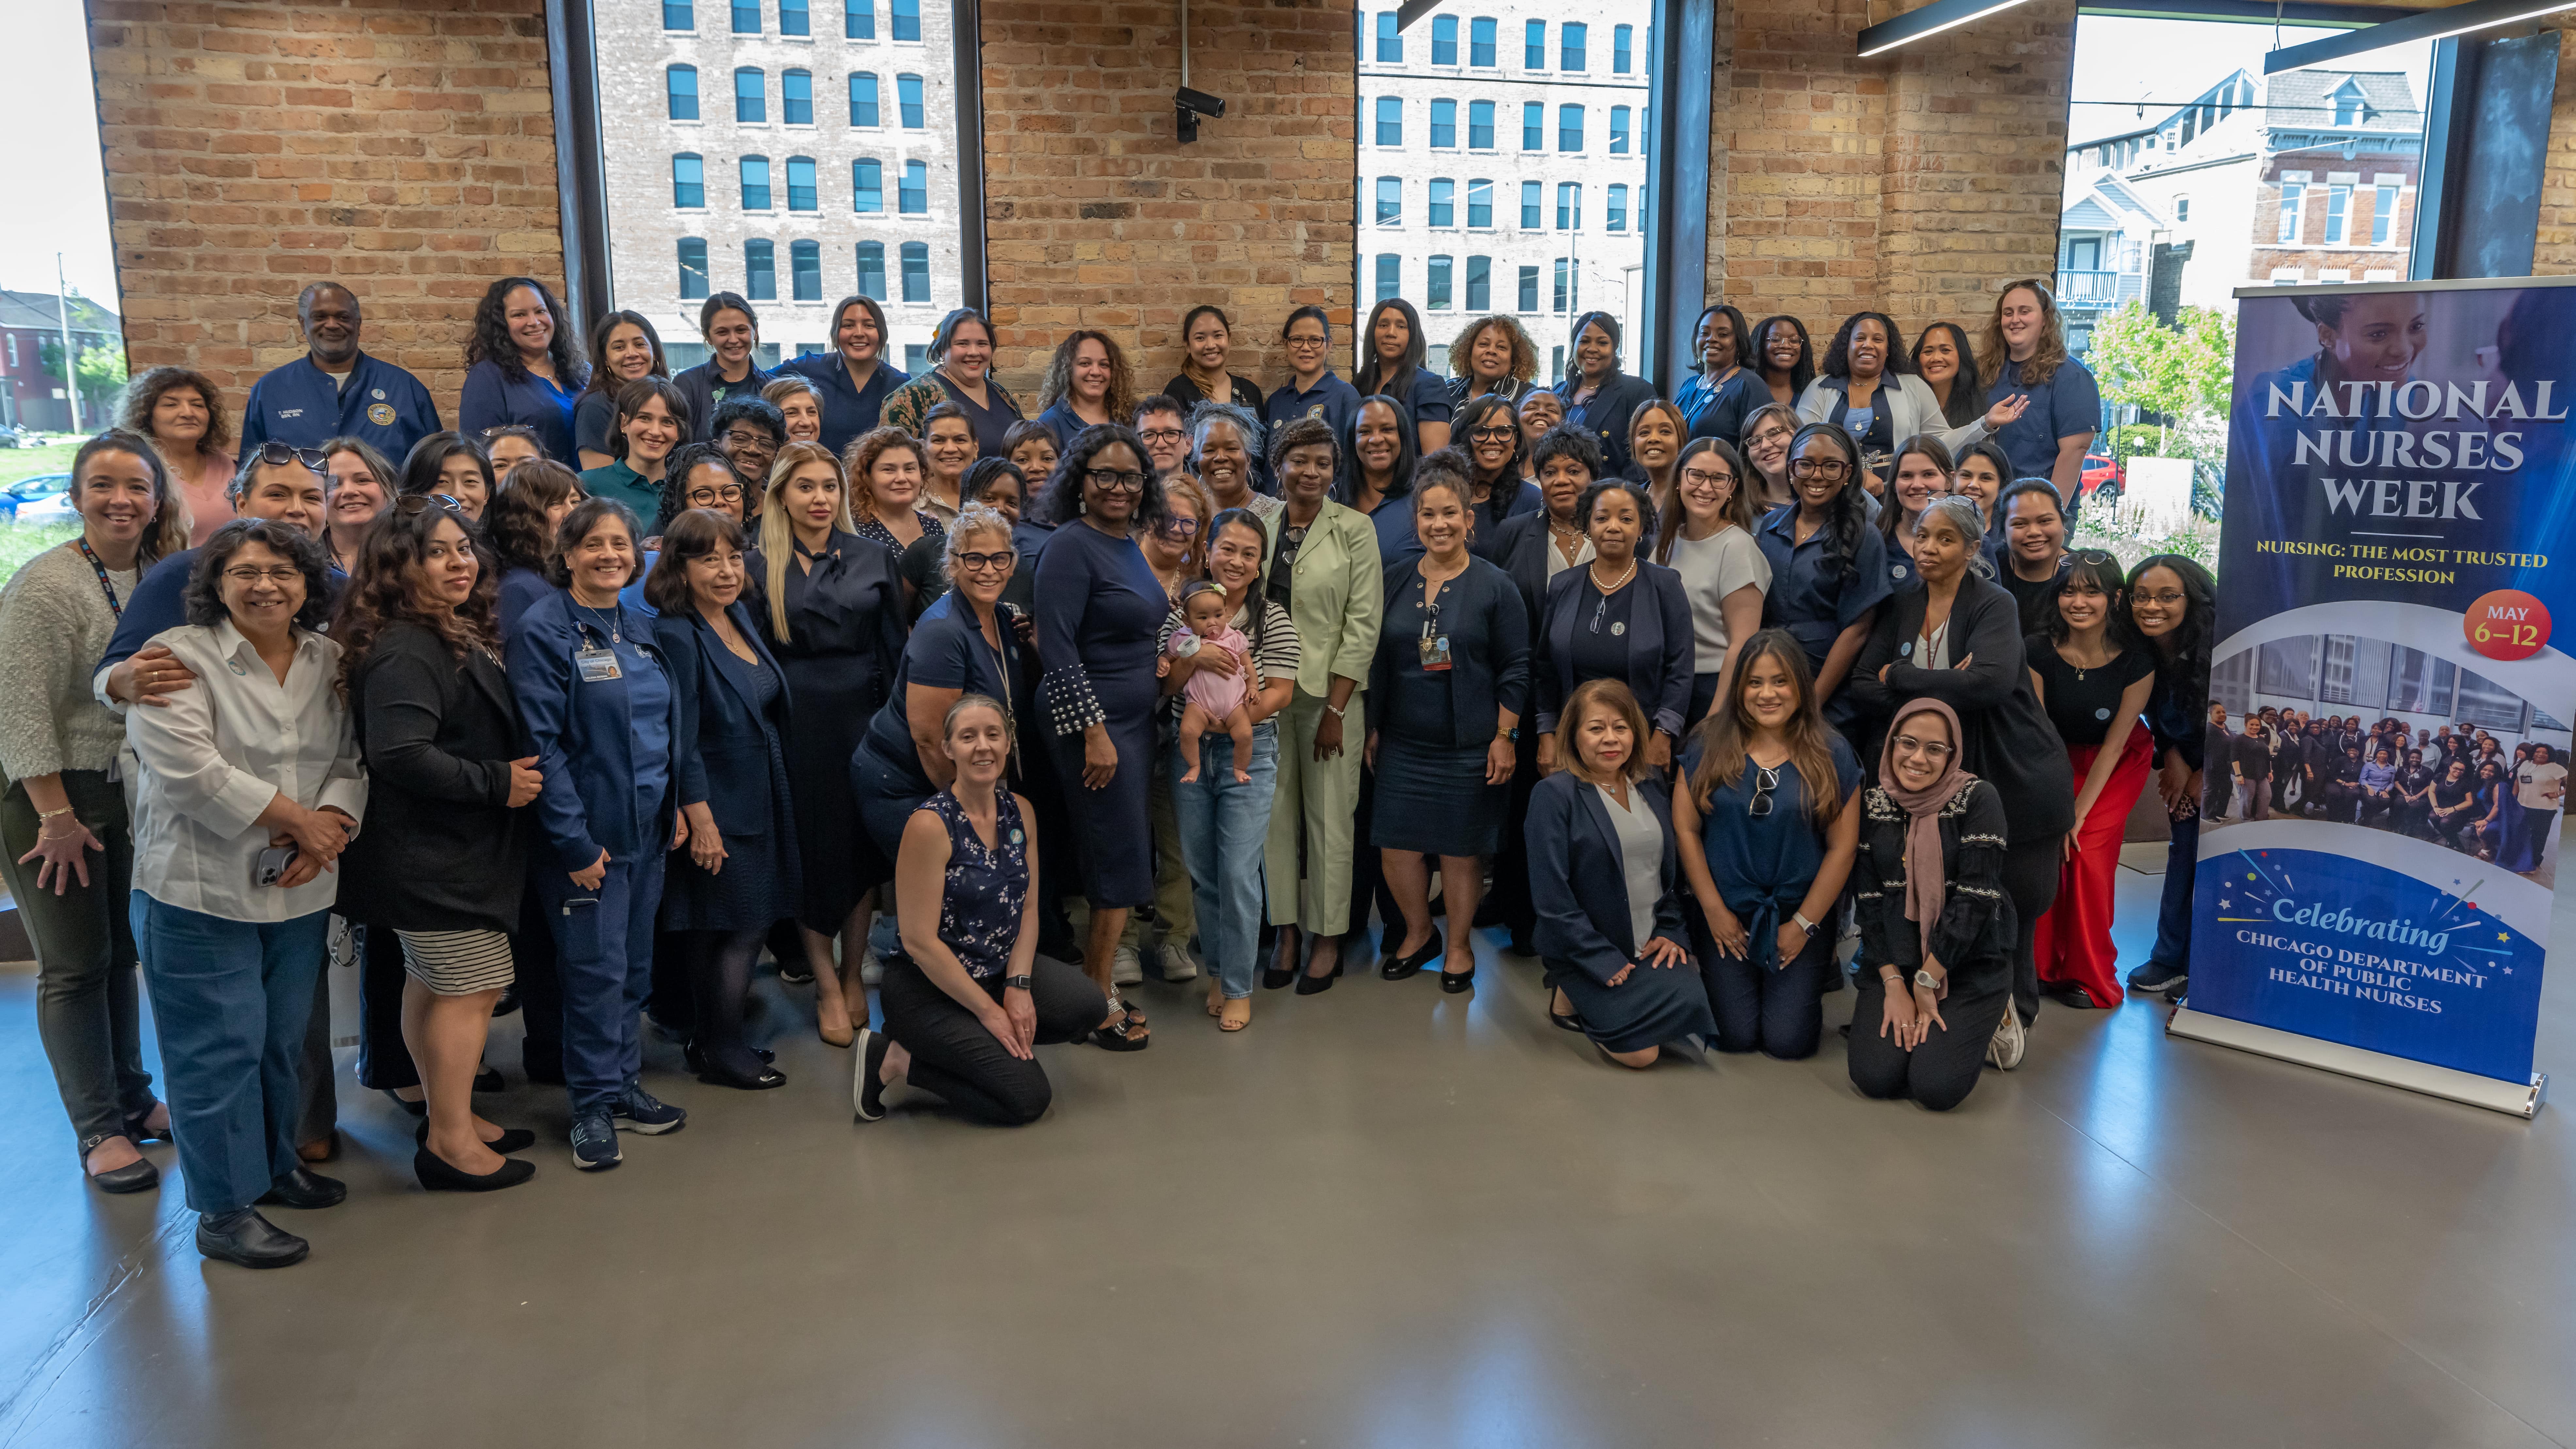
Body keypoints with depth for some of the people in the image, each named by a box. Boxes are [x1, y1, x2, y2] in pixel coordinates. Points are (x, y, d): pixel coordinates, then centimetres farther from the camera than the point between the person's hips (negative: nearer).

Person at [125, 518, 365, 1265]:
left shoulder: (328, 660, 9)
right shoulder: (178, 657, -9)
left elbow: (351, 759, 6)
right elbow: (190, 768, -19)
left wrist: (331, 827, -14)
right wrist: (298, 819, -16)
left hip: (299, 890, 6)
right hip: (200, 894, -5)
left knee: (283, 1038, 17)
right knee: (219, 1049, 1)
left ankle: (276, 1162, 36)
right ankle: (224, 1210, 12)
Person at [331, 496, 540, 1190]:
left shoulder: (460, 635, 12)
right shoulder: (405, 651, -21)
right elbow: (401, 754, -30)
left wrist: (514, 777, 9)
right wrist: (498, 783, -23)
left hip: (450, 848, 10)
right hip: (432, 857, -10)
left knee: (431, 985, 18)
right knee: (473, 987, -5)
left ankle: (449, 1118, 29)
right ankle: (451, 1143, 5)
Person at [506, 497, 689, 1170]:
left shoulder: (642, 629, 11)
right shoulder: (543, 629, -10)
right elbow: (541, 742, -15)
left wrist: (675, 806, 9)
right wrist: (574, 840, -17)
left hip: (648, 831, 7)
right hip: (589, 832, -7)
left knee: (635, 965, 13)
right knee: (597, 969, -1)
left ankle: (624, 1085, 26)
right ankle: (594, 1105, 12)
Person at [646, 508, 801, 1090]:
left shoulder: (740, 616, 8)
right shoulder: (676, 635, -17)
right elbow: (681, 739, -19)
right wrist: (700, 820, -19)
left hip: (760, 800, 8)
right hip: (718, 807, -8)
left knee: (745, 925, 14)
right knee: (740, 926, -2)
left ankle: (712, 1041, 27)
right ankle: (721, 1053, 13)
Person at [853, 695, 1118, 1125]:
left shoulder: (1020, 811, 1)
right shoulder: (931, 825, -20)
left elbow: (1028, 908, 5)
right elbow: (920, 940, -20)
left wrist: (1018, 986, -10)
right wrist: (989, 1012, -17)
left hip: (999, 967, 7)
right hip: (930, 988, -7)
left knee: (1091, 1006, -17)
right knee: (1028, 1098, -16)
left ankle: (979, 1043, 4)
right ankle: (895, 1061, -1)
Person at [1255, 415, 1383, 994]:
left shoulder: (1354, 529, -3)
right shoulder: (1259, 529, 7)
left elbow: (1362, 625, -7)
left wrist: (1336, 709, -11)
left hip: (1331, 693, -3)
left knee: (1329, 816, 2)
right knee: (1276, 813, 7)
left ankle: (1328, 940, 14)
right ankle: (1286, 933, 18)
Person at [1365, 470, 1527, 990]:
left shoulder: (1495, 586, -4)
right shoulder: (1393, 580, 5)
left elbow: (1515, 668, -4)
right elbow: (1376, 660, 11)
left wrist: (1505, 737, -9)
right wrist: (1372, 728, 10)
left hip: (1470, 747, -3)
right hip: (1403, 742, 3)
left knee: (1461, 850, 5)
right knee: (1396, 846, 5)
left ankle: (1459, 946, 25)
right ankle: (1418, 934, 29)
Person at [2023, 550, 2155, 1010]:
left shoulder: (2136, 662, -23)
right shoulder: (2038, 652, -21)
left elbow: (2114, 745, -17)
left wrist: (2078, 814, -16)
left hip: (2118, 765, -1)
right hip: (2059, 760, 2)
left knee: (2089, 856, -13)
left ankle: (2091, 979, 5)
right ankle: (2045, 966, 8)